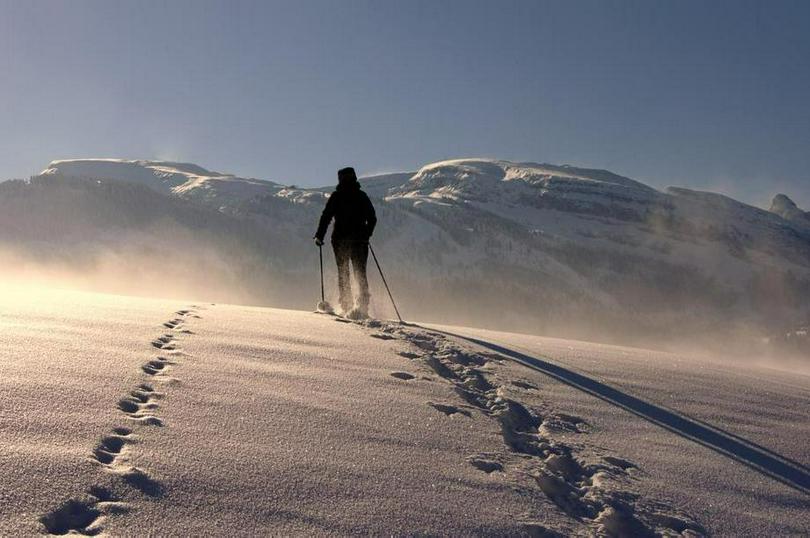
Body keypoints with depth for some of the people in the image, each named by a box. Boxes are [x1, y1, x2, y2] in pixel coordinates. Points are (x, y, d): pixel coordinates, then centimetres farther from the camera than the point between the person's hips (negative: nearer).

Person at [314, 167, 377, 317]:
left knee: (343, 273, 7)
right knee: (360, 273, 6)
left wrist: (319, 236, 2)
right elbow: (372, 219, 8)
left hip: (341, 239, -2)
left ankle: (347, 306, -1)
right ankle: (363, 305, -7)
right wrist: (366, 235, 22)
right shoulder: (362, 196, 6)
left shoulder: (336, 196, -2)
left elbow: (326, 217, -6)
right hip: (360, 239, 2)